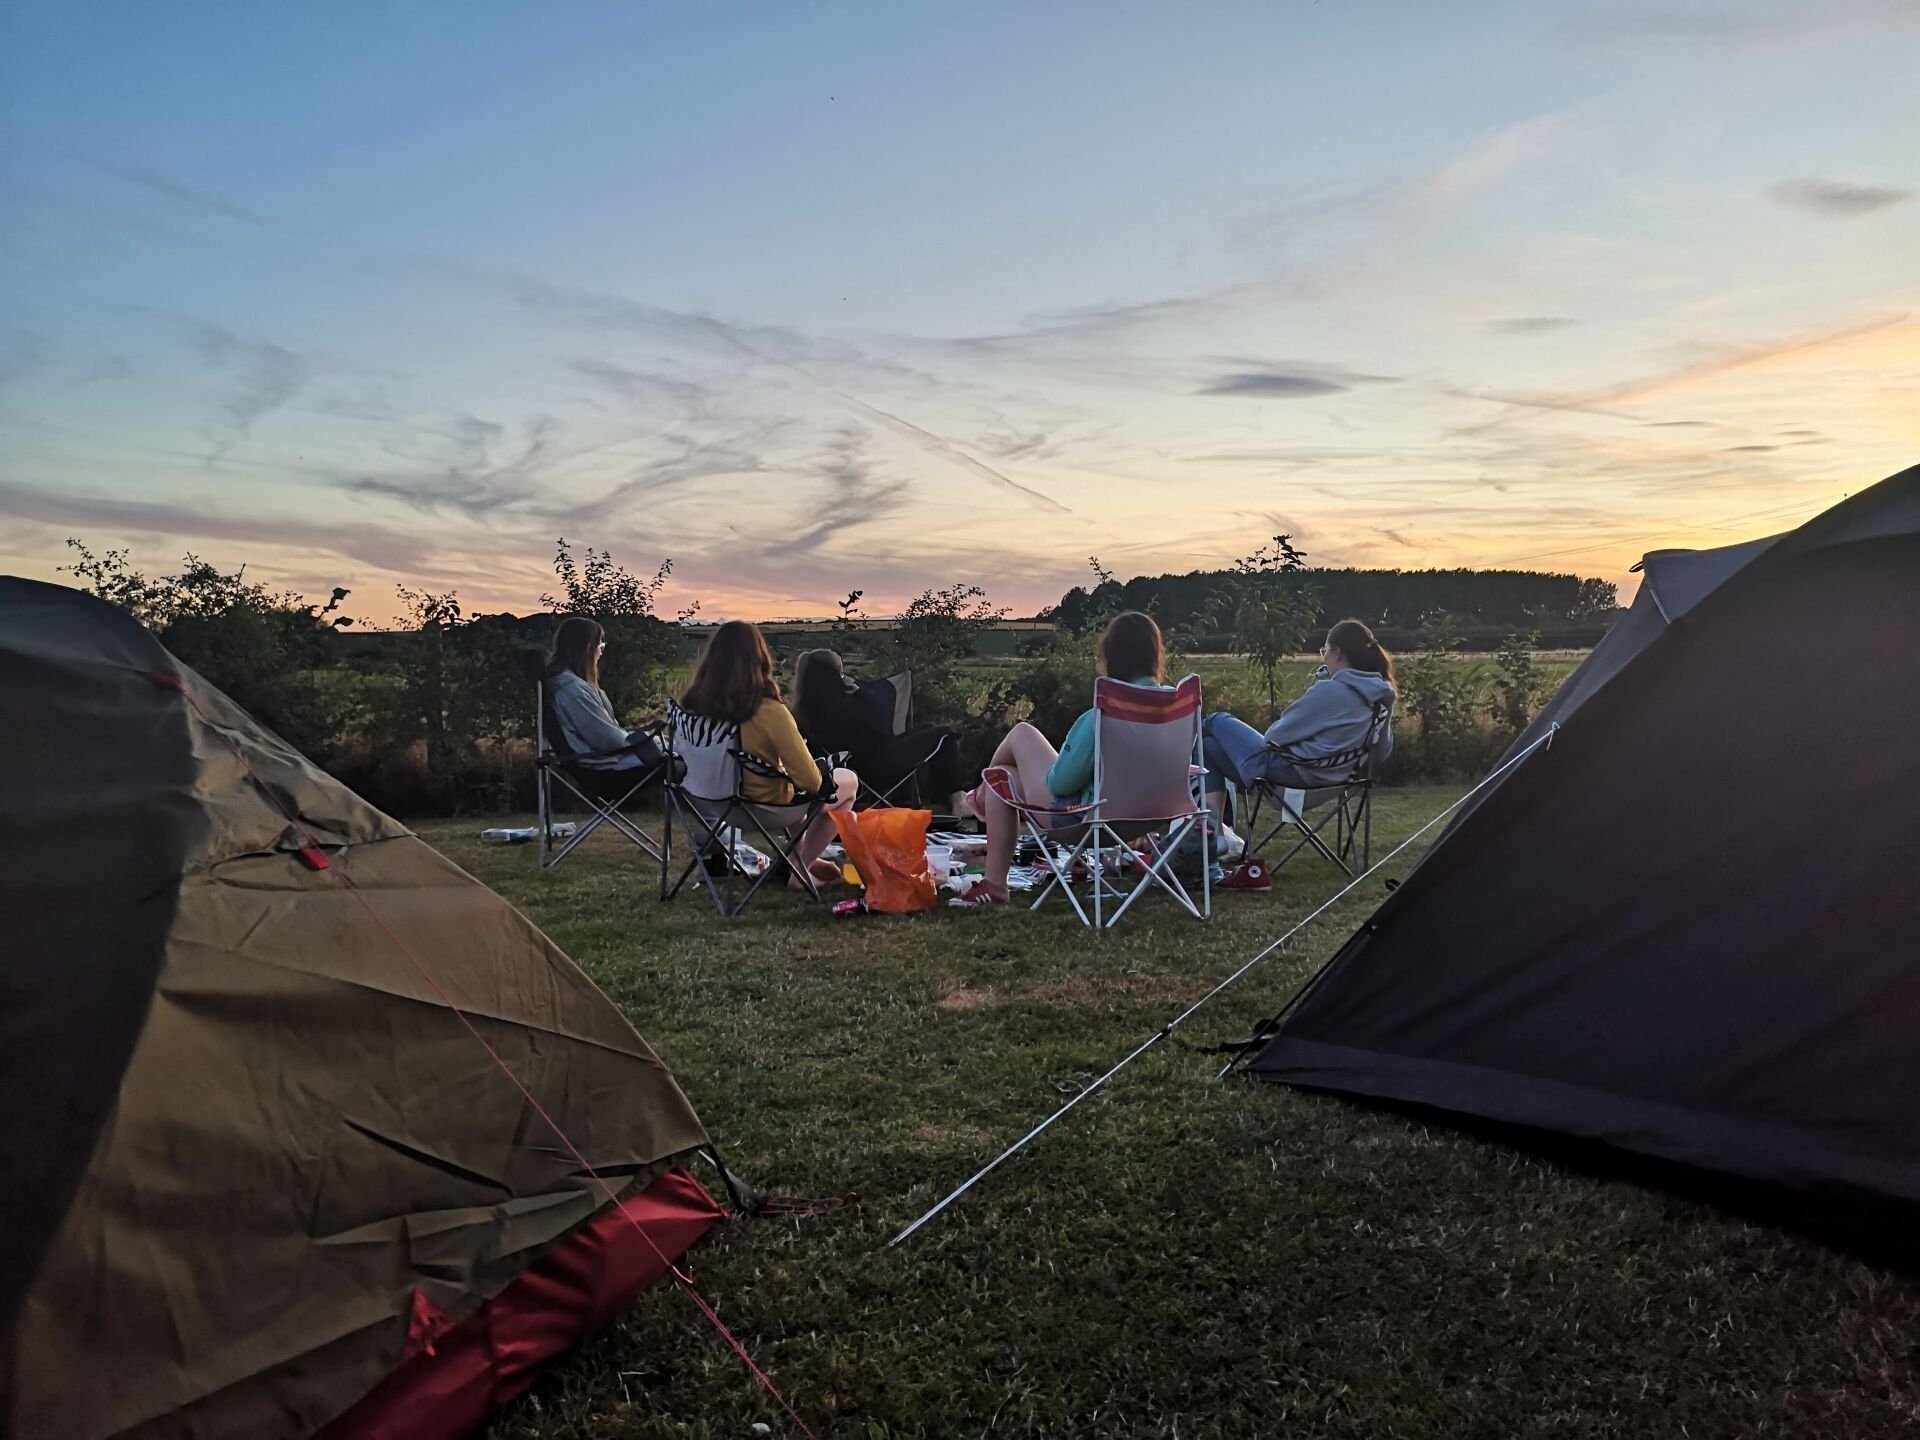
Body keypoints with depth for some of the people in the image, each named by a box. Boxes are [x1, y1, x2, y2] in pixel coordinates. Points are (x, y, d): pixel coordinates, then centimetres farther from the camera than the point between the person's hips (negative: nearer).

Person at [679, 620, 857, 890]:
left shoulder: (693, 704, -14)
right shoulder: (769, 713, -30)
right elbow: (811, 781, -23)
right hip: (766, 807, -6)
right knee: (848, 781, 17)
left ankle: (800, 856, 41)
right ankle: (802, 871, 17)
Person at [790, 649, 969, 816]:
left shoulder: (804, 712, -3)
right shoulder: (840, 706, -28)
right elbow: (883, 726, -17)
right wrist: (859, 691, -11)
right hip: (880, 769, -9)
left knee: (926, 730, 23)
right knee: (944, 735, 3)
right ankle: (956, 800, 12)